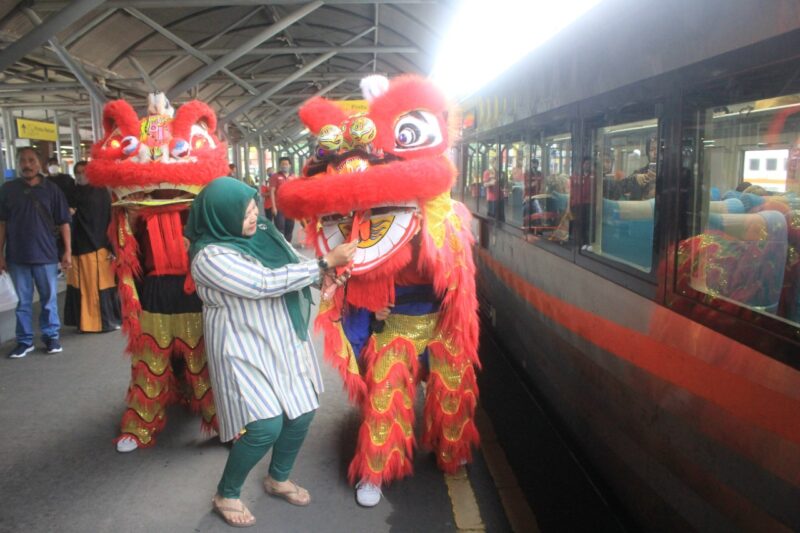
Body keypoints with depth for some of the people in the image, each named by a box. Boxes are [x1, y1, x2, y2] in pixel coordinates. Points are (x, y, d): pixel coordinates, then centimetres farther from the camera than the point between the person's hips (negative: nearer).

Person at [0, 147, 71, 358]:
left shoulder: (52, 190, 1)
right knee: (23, 301, 8)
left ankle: (51, 336, 19)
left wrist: (67, 251, -3)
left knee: (49, 298, 8)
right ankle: (24, 340, 17)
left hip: (45, 254, -1)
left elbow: (63, 222, 2)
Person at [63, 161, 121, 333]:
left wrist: (112, 246, -10)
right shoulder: (72, 193, 10)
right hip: (78, 247, 3)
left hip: (99, 246, -3)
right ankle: (85, 322, 13)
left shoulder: (101, 192, 1)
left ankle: (109, 321, 11)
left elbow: (110, 219, -4)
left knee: (102, 284, 1)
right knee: (82, 286, 5)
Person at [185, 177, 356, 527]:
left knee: (301, 413, 10)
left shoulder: (264, 231, 1)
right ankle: (226, 495, 16)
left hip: (285, 339, 7)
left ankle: (279, 479, 37)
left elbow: (294, 266, 8)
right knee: (266, 426, -11)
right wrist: (327, 261, -25)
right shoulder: (210, 256, -20)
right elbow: (266, 284, -27)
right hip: (244, 347, -7)